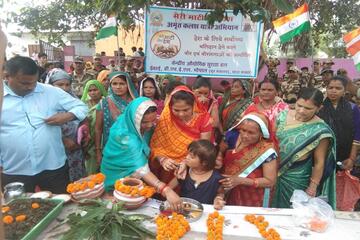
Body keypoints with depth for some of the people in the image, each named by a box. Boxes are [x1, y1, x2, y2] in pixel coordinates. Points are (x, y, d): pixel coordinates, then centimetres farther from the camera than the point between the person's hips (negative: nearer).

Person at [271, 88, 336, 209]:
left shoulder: (320, 130, -17)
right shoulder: (283, 115, -7)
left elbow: (319, 162, -10)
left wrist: (313, 187, -6)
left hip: (296, 178, -3)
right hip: (274, 172, 4)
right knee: (272, 206, 21)